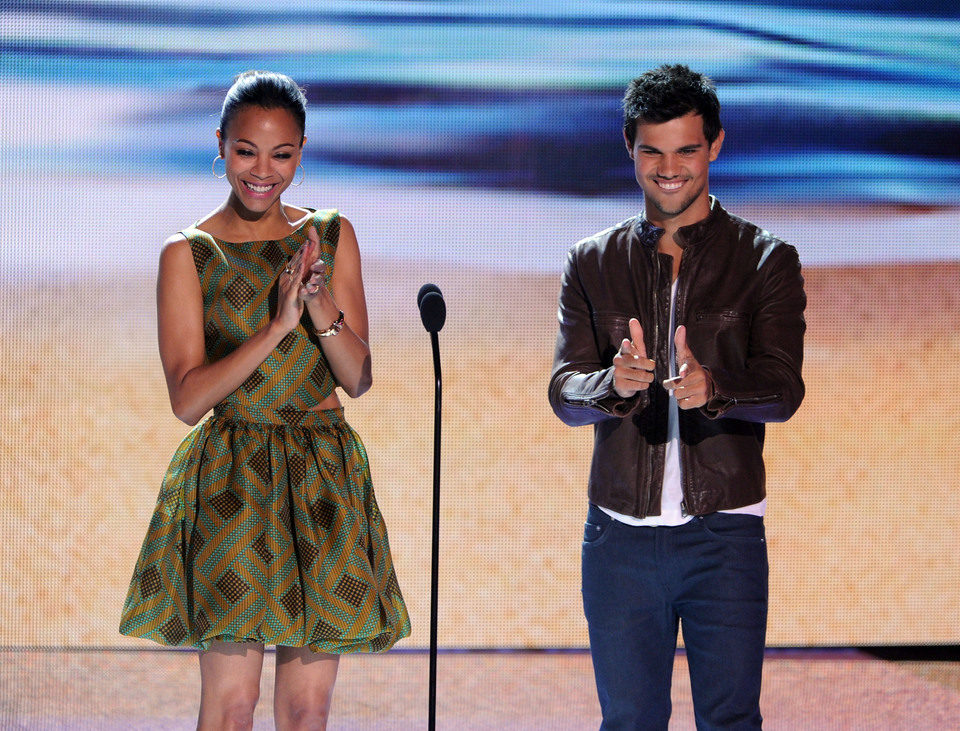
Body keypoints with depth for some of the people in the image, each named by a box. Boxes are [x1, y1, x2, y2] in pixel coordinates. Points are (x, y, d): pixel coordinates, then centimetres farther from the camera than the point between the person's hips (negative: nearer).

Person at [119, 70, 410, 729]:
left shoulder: (332, 236, 7)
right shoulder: (189, 253, -2)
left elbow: (359, 378, 2)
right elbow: (187, 397, -10)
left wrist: (322, 306, -17)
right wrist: (277, 324, -20)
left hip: (326, 477, 3)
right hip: (231, 481, -3)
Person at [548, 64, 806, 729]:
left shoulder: (766, 261, 2)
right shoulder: (593, 263, 8)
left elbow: (783, 389, -9)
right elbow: (564, 393, -1)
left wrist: (710, 388, -31)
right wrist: (613, 384, -25)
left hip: (725, 532, -2)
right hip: (620, 534, 2)